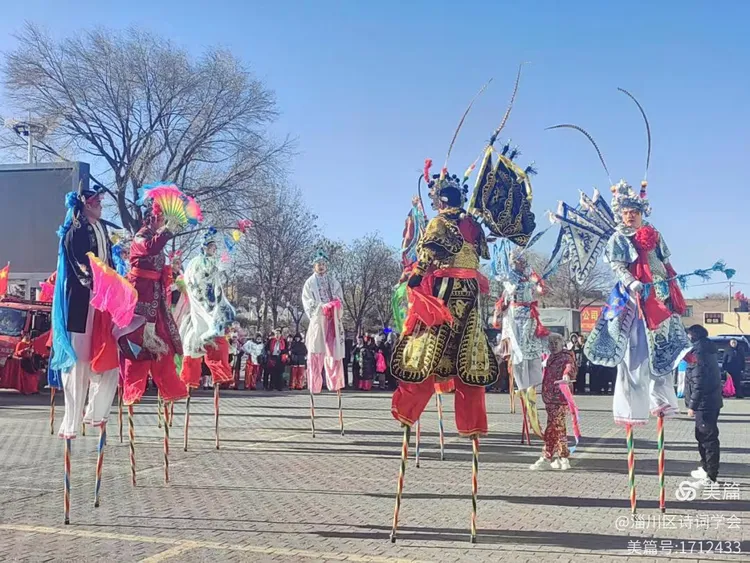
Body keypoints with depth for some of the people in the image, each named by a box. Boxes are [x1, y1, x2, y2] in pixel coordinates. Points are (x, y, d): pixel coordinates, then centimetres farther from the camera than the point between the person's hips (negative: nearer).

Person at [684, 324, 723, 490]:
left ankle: (711, 477, -2)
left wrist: (692, 405, -19)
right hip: (711, 401, 10)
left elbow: (698, 382, -22)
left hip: (704, 403, -10)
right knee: (704, 436, 20)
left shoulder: (698, 353, -17)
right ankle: (706, 468, 32)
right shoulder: (708, 350, 13)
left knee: (708, 438, -6)